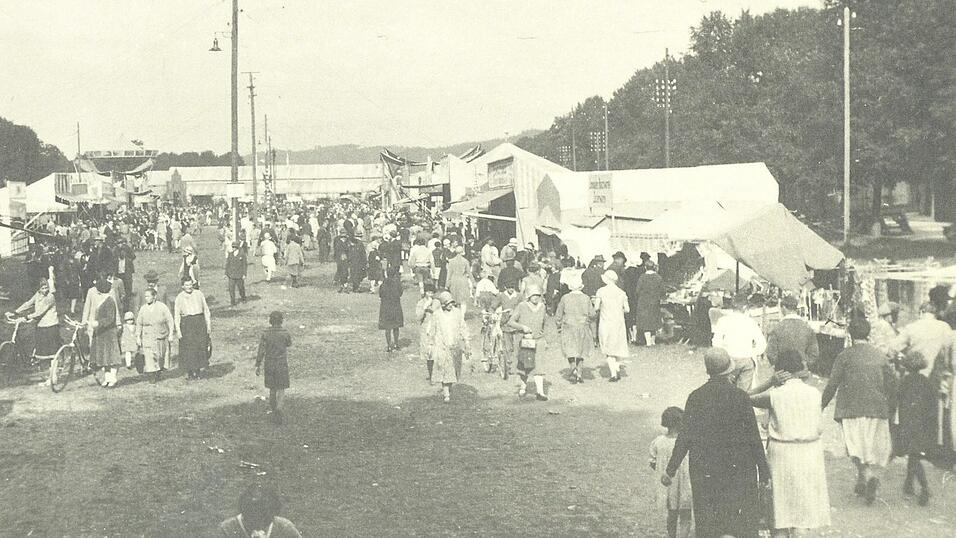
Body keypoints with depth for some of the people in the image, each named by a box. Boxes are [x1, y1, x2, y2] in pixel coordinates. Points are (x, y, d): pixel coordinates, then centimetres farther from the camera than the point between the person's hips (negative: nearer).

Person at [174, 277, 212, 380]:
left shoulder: (199, 294, 8)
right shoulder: (179, 297, 3)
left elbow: (206, 310, 12)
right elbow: (176, 315, 1)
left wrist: (208, 324, 8)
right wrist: (178, 330, -6)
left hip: (200, 322, 2)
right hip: (186, 324, -2)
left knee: (201, 347, -2)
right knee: (188, 348, -1)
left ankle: (197, 371, 11)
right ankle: (189, 371, 12)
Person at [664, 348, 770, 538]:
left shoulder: (695, 397, -3)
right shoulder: (740, 397, -10)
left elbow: (685, 437, -4)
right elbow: (753, 438, -7)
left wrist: (671, 470, 3)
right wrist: (763, 470, 2)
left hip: (703, 472, 2)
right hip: (737, 471, -2)